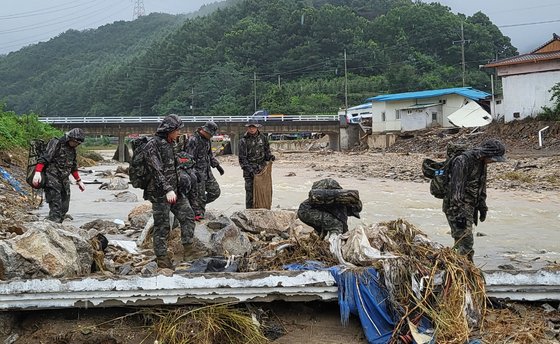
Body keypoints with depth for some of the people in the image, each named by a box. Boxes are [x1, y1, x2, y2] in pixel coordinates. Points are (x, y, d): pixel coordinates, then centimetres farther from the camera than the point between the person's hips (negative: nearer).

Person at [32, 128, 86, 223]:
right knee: (56, 208, -14)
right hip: (52, 180, -8)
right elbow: (44, 158, -17)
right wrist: (37, 172, -29)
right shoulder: (56, 144, -8)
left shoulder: (72, 150, 16)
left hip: (64, 181, 8)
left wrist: (79, 181, 28)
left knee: (64, 208, 6)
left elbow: (73, 167, 27)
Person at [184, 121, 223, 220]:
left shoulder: (207, 140, 11)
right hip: (197, 172, -9)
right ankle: (198, 213, 13)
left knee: (215, 191, 10)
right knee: (199, 195, -3)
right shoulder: (193, 140, -17)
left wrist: (217, 165, 17)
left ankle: (201, 204, 27)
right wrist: (195, 173, -25)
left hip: (207, 172, 9)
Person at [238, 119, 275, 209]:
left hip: (262, 168, 3)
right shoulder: (243, 141, -3)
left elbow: (267, 151, 18)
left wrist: (270, 157, -5)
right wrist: (249, 169, -14)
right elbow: (242, 158, -5)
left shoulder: (263, 138, 7)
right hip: (249, 171, -3)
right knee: (250, 191, -4)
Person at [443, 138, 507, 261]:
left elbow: (481, 186, 20)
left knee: (460, 241, 13)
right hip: (456, 206, -9)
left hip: (469, 207, 9)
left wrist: (482, 207, 19)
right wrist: (459, 213, -25)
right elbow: (456, 189, -25)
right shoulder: (463, 161, -22)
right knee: (466, 242, -11)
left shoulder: (481, 162, 7)